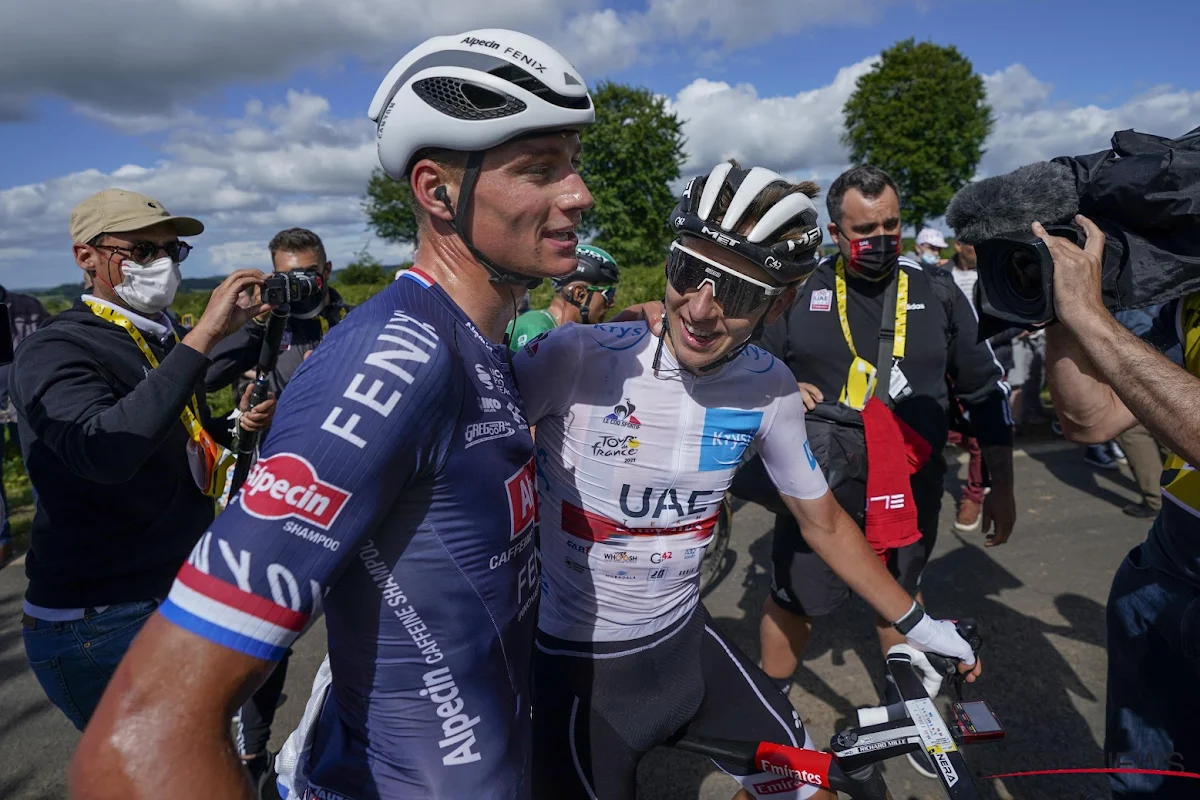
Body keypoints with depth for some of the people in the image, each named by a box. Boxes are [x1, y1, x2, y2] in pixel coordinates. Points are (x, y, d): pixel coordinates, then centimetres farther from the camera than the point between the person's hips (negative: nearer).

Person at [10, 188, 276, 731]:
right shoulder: (54, 350, -16)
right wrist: (205, 336, -38)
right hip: (97, 624, -8)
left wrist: (241, 425, 2)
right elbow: (105, 451, -37)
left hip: (182, 593, 8)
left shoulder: (166, 343, 9)